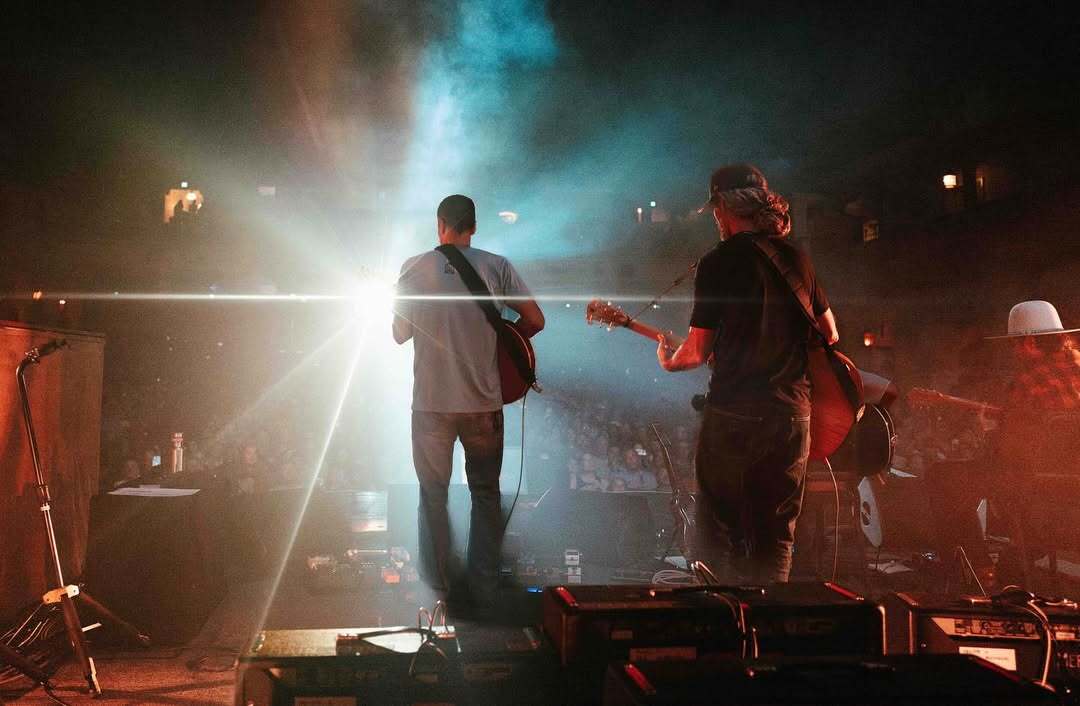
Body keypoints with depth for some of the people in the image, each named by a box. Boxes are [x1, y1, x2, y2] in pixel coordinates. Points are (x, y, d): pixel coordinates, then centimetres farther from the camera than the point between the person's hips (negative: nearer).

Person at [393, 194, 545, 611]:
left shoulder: (413, 268, -2)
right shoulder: (495, 266, -2)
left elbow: (400, 334, 5)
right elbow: (535, 320, -4)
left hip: (431, 402, 0)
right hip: (483, 401, 0)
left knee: (433, 492, 14)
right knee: (485, 492, 14)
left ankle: (437, 588, 18)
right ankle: (483, 589, 16)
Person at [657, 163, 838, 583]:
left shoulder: (717, 262, -6)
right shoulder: (797, 257, 9)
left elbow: (698, 350, -6)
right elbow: (830, 334, 16)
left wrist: (667, 362, 15)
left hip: (731, 413, -4)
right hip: (792, 411, 4)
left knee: (718, 534, 8)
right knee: (776, 539, 13)